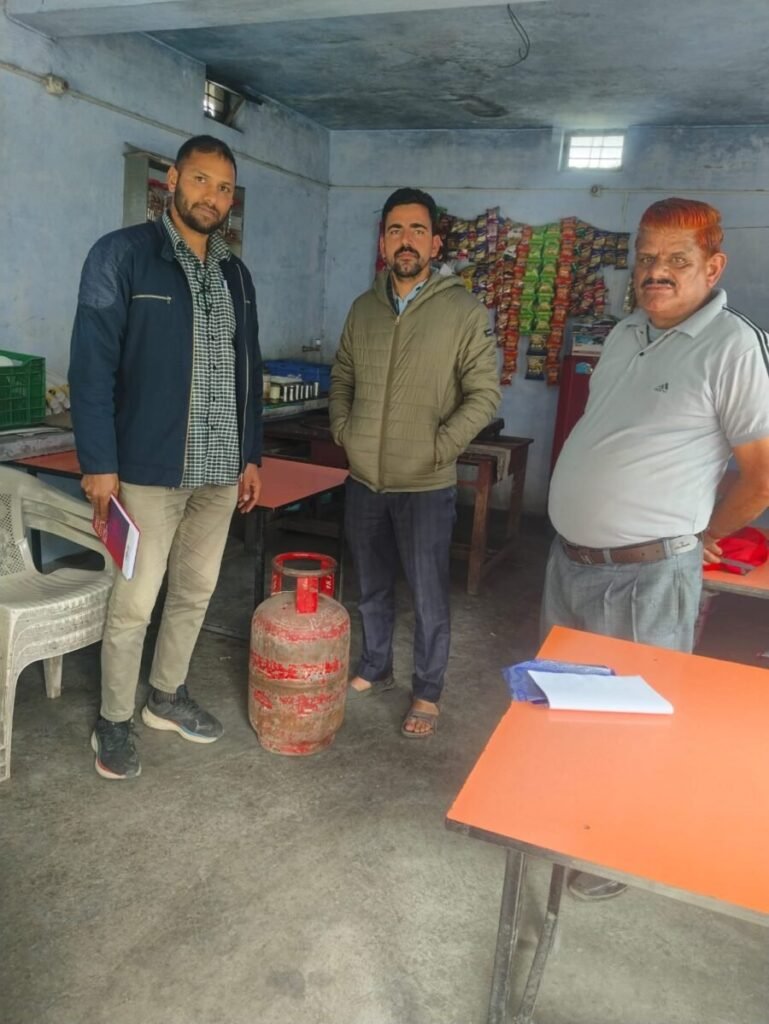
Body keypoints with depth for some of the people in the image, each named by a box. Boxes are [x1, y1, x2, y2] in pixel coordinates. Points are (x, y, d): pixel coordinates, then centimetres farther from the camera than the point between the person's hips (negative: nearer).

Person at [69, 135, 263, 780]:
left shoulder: (236, 273, 13)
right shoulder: (121, 256, -5)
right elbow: (92, 364, -9)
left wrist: (251, 456, 13)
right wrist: (99, 462, -14)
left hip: (221, 471, 6)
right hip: (149, 469, -5)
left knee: (196, 592, 15)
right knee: (134, 603, 1)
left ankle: (168, 696, 34)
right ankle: (114, 723, 21)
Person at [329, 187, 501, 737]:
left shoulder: (464, 311, -8)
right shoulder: (364, 308, 7)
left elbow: (484, 394, -9)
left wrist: (439, 446, -14)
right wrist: (343, 430, 4)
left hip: (426, 486, -4)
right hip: (364, 480, 5)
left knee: (429, 596, 6)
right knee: (372, 586, 19)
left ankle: (428, 694, 25)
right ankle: (375, 669, 39)